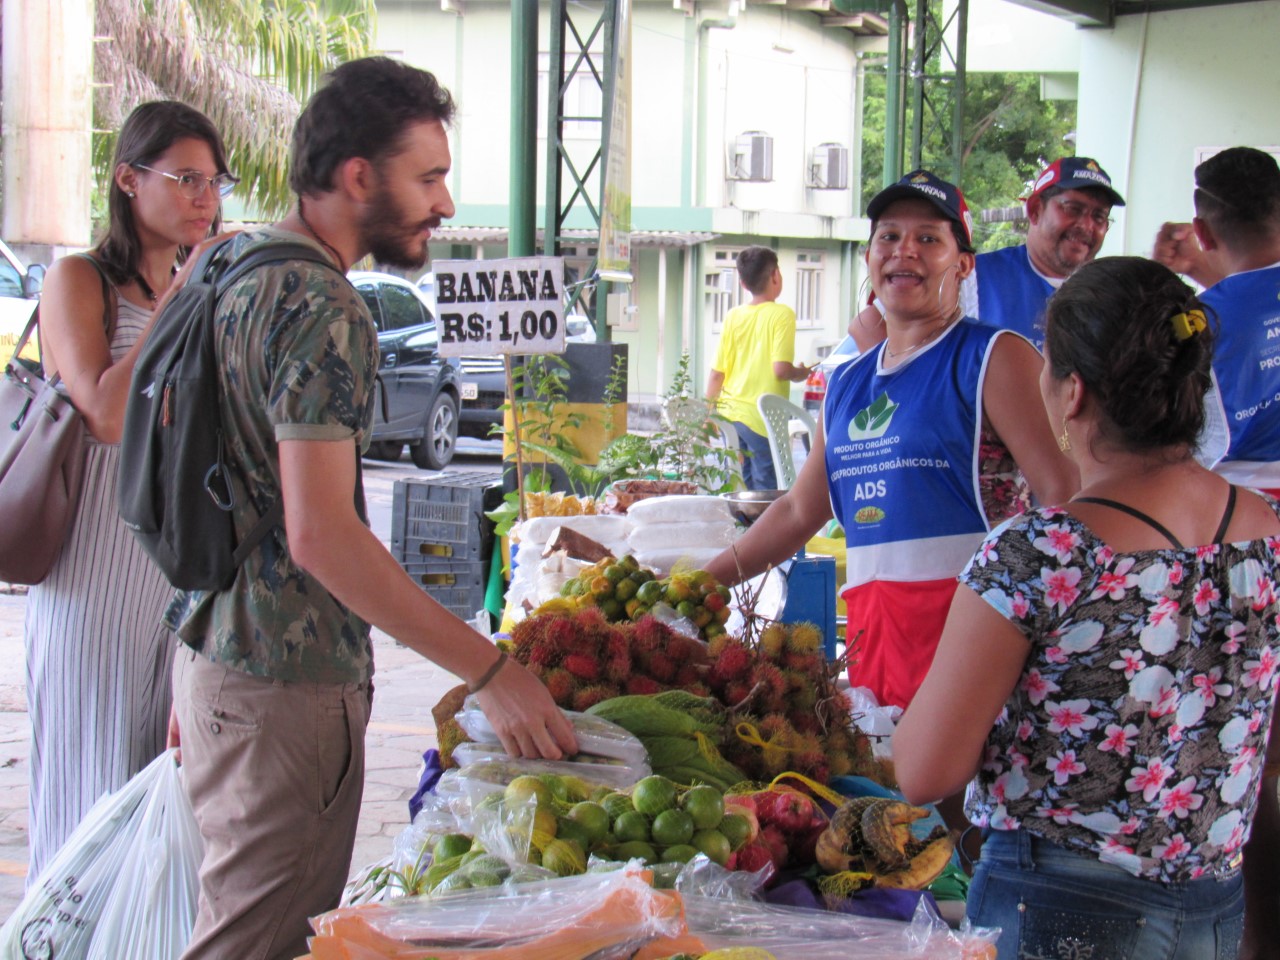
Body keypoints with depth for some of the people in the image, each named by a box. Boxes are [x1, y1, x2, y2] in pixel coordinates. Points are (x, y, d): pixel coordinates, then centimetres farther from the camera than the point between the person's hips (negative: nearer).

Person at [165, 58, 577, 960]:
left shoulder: (233, 267, 12)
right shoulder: (322, 310, -18)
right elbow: (320, 533, -26)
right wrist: (492, 672, -25)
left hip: (216, 654, 10)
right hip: (288, 682, -10)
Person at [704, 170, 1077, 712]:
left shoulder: (992, 359, -1)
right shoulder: (847, 383, 19)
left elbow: (1064, 494, -9)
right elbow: (799, 512, 26)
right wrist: (699, 582, 24)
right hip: (872, 625, 6)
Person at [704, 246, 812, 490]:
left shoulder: (733, 316, 6)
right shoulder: (782, 314, -8)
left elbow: (717, 373, 6)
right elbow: (781, 369, -17)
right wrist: (801, 373, 4)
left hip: (730, 414, 5)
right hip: (762, 420, -5)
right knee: (765, 489, 1)